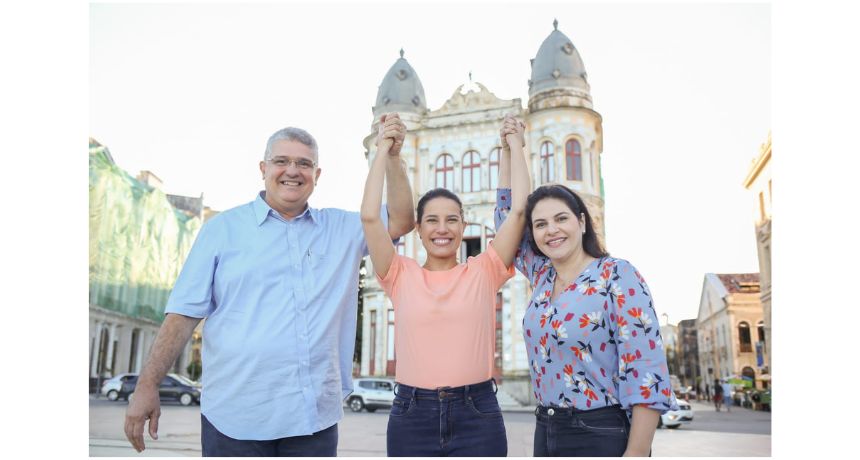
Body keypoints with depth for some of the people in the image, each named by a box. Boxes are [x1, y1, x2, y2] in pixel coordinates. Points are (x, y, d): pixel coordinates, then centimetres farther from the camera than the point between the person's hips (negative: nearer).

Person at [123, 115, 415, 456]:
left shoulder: (341, 229, 10)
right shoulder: (223, 228, 2)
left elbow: (399, 221, 4)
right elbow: (184, 313, -1)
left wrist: (391, 156, -5)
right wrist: (147, 386, -7)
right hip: (235, 417, -2)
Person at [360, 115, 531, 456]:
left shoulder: (483, 272, 2)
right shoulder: (401, 275, 2)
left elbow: (519, 209, -3)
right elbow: (369, 216, -7)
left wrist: (516, 145, 7)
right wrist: (383, 149, 2)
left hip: (477, 416, 0)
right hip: (412, 416, 1)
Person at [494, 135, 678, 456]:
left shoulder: (618, 276, -11)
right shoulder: (542, 277, 7)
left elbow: (645, 372, -16)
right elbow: (506, 215, 18)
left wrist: (636, 453, -20)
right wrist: (508, 149, 17)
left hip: (604, 436, -6)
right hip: (546, 431, 7)